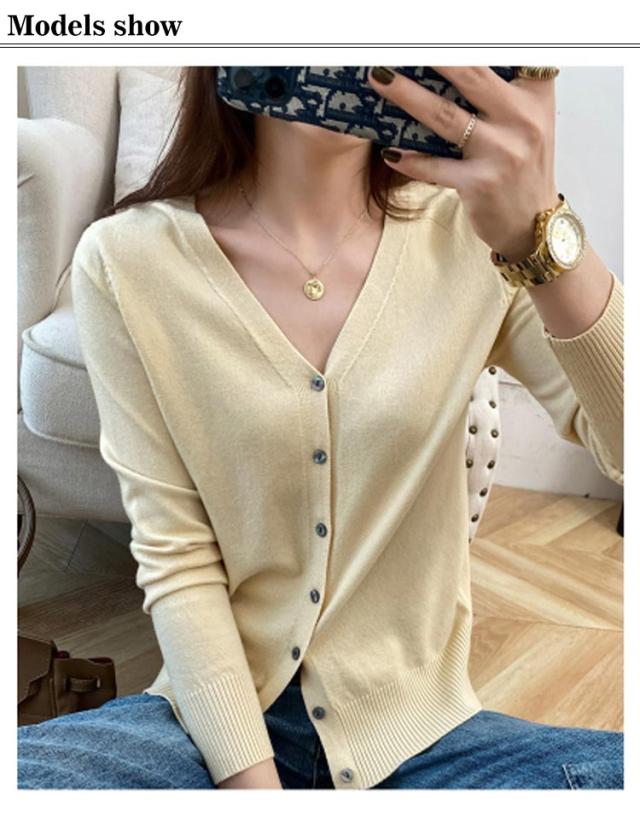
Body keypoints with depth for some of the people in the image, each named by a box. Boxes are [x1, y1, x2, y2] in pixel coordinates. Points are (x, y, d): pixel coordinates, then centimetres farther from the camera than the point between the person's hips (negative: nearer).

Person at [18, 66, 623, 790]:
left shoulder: (469, 233, -5)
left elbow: (624, 448, -16)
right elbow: (174, 555, -9)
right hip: (217, 712, 0)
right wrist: (251, 783, -13)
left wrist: (541, 236, -32)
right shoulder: (126, 259, -8)